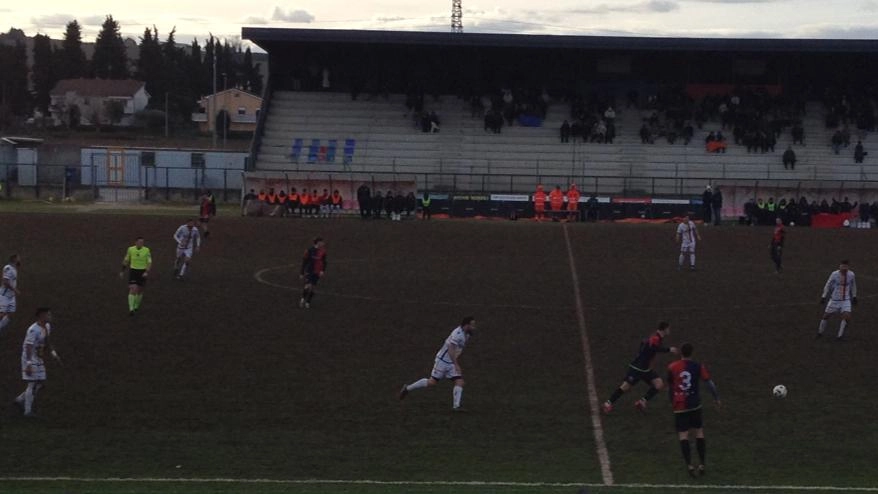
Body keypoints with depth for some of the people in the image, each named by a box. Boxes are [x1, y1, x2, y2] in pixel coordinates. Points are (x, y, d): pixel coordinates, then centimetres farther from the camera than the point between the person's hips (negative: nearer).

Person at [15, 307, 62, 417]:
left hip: (39, 360, 9)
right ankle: (28, 411, 2)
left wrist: (53, 353, 17)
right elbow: (28, 347, -25)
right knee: (33, 384, -6)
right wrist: (28, 364, -28)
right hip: (31, 360, -9)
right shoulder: (33, 330, -23)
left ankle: (20, 399, 28)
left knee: (40, 383, 11)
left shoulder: (47, 327, 6)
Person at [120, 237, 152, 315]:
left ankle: (136, 306, 33)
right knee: (132, 289, -14)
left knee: (140, 290, 12)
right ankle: (131, 309, -15)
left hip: (142, 272, 1)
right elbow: (126, 260, 9)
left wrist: (147, 272, -20)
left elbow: (149, 262, -6)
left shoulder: (147, 250, -7)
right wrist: (122, 271, 11)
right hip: (133, 271, -1)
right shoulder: (130, 249, -3)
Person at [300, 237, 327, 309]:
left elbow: (324, 262, 11)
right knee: (308, 286, -15)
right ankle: (303, 299, 9)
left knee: (312, 288, 4)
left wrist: (322, 271, -4)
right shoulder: (310, 250, -10)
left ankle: (308, 302, 18)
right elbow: (304, 262, -3)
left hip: (317, 273, 3)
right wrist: (302, 273, -1)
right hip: (309, 272, -3)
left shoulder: (323, 252, 0)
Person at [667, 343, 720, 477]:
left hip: (679, 407, -1)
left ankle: (689, 465, -12)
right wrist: (717, 399, 2)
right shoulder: (698, 367, -2)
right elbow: (710, 383, -8)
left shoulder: (672, 368, 1)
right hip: (695, 405, 1)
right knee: (699, 432, 12)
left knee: (683, 435, -2)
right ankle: (701, 465, 11)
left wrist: (672, 402, 27)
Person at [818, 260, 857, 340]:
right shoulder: (835, 274, -14)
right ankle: (820, 332, 33)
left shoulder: (851, 275, -8)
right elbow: (828, 285, -2)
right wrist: (823, 297, 1)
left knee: (847, 317, -16)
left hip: (846, 300, 1)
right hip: (834, 300, -1)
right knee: (826, 316, 7)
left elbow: (853, 285, 12)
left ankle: (840, 334, 4)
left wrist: (854, 297, 17)